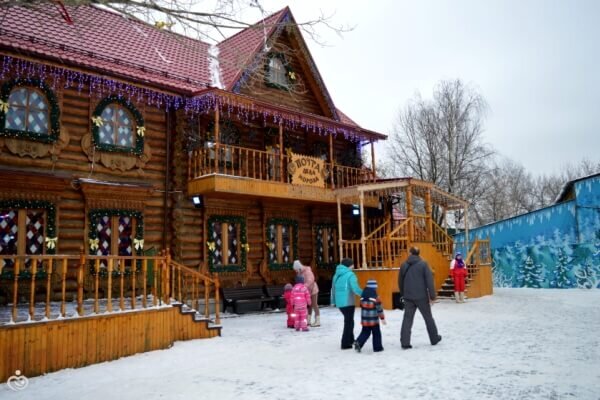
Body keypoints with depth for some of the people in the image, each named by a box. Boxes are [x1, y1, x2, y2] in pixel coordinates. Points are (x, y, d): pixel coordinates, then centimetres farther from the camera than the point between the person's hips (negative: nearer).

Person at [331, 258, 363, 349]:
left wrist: (333, 301, 23)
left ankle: (350, 340, 32)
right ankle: (345, 344, 6)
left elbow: (333, 289, 15)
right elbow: (355, 289, -19)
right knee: (349, 322, 4)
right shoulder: (350, 274, -12)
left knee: (348, 320, 23)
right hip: (348, 302, -7)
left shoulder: (336, 275, 10)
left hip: (339, 302, 7)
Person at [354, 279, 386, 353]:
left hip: (365, 320, 5)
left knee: (365, 332, 12)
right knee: (376, 333, 10)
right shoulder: (376, 297, -12)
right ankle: (377, 347, 13)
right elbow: (379, 309, -10)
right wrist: (382, 318, -1)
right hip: (373, 320, -5)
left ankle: (358, 343, -7)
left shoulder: (362, 297, 5)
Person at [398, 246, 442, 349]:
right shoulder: (423, 264, -5)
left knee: (407, 319, 3)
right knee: (428, 317, 13)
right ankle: (434, 338, 26)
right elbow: (429, 280, -10)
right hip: (421, 296, -2)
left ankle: (405, 342, -4)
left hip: (408, 297, 2)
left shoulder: (404, 265, 5)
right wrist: (432, 296, -6)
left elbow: (400, 281, 13)